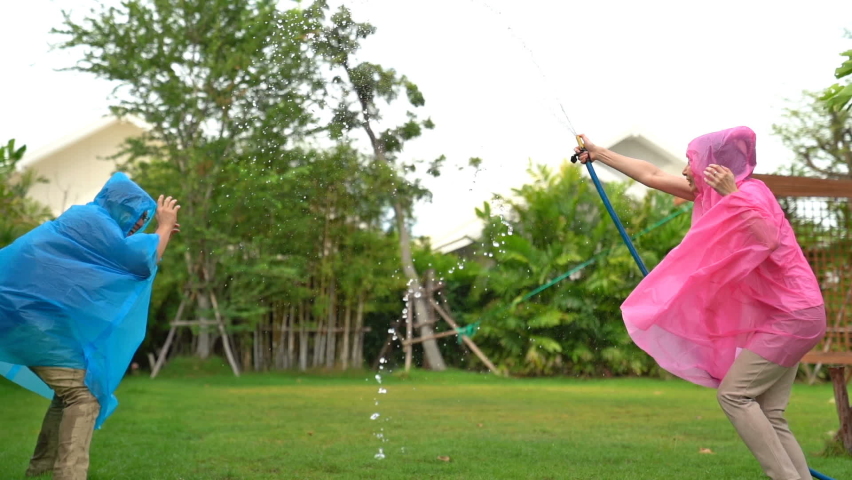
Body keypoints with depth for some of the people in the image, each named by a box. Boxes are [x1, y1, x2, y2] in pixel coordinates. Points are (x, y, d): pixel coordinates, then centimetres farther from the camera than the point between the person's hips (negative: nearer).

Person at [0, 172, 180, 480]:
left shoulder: (84, 220, 20)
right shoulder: (90, 220, -10)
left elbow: (121, 259, 30)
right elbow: (141, 259, -11)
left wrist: (160, 234, 23)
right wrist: (164, 227, 3)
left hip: (31, 312, 10)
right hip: (36, 314, -10)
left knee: (71, 392, 20)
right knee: (84, 395, -10)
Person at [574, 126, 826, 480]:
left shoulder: (748, 195, -16)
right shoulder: (713, 193, 9)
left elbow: (771, 243, -32)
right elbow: (652, 176, 15)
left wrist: (732, 196, -33)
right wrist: (598, 153, 20)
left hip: (792, 314, -9)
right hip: (780, 315, 9)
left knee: (734, 394, -12)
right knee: (768, 413, 4)